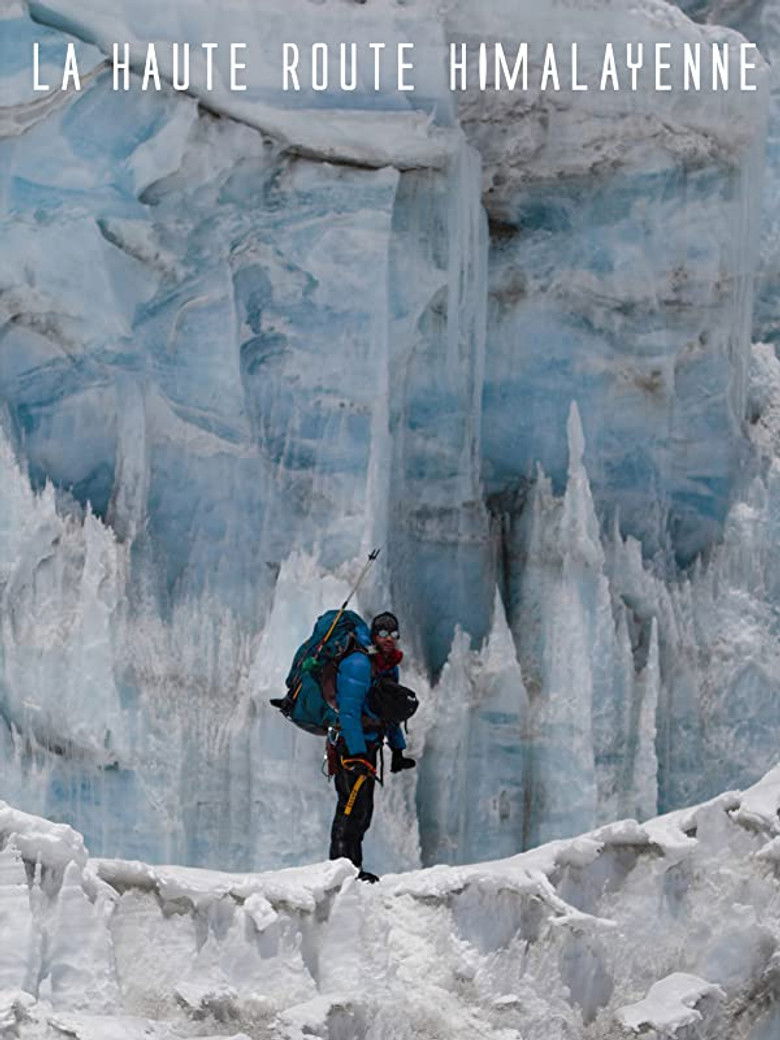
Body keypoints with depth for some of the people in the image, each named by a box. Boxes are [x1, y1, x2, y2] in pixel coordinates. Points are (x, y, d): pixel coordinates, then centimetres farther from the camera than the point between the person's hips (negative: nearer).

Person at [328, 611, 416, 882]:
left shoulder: (390, 667, 13)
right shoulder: (358, 664, -17)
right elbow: (348, 712, -22)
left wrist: (398, 750, 22)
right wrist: (358, 755, -27)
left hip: (368, 745, 9)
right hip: (350, 746, -9)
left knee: (363, 810, 11)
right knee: (353, 806, -15)